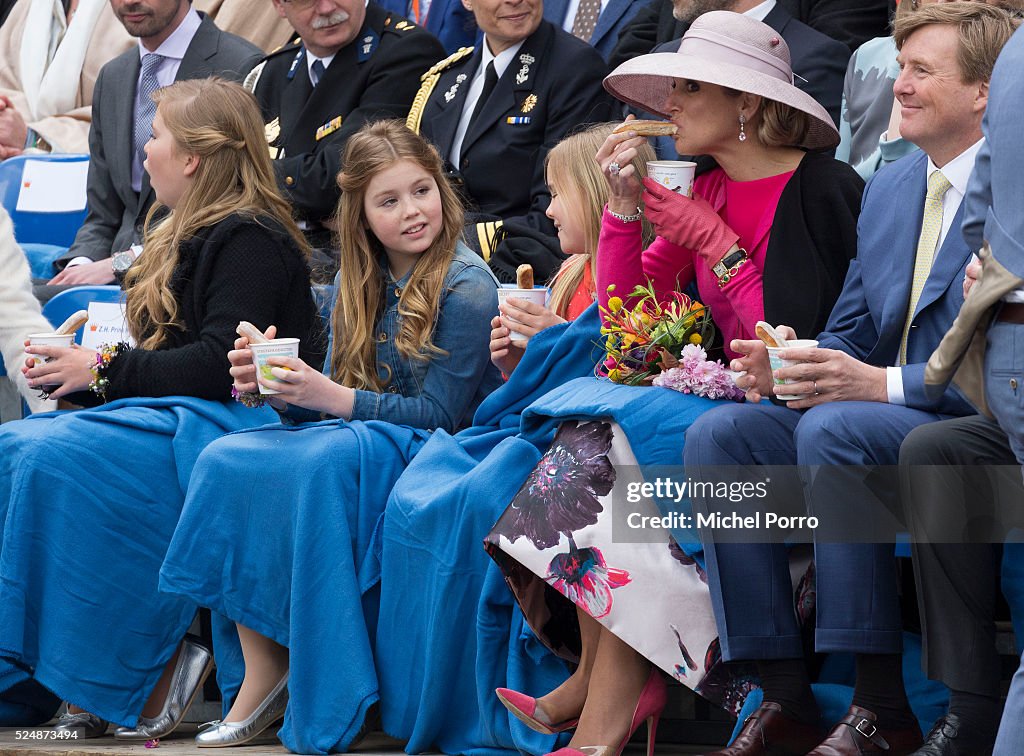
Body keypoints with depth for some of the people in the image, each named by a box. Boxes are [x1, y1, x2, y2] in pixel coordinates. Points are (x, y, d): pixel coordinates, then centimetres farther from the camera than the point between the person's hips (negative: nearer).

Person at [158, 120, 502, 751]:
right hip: (356, 442, 7)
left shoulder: (467, 289, -9)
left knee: (323, 459, -36)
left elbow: (439, 411, -13)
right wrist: (279, 387, -11)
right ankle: (262, 672, -21)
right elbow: (336, 395, 10)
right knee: (225, 459, -16)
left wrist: (329, 397, -19)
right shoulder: (359, 283, 12)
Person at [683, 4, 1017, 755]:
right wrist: (791, 364, -3)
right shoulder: (888, 188, 17)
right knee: (718, 435, -13)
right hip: (879, 415, 8)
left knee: (832, 430, -35)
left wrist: (883, 383, -25)